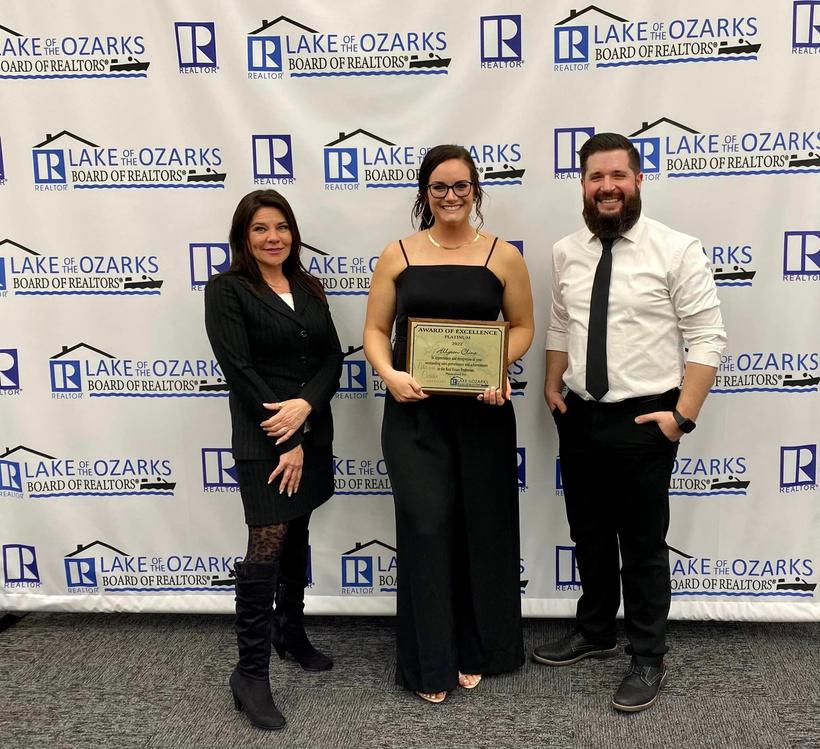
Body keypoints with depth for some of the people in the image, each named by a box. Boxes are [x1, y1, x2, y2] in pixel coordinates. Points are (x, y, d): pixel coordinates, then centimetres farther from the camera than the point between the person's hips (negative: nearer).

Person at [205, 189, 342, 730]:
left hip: (313, 428, 6)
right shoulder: (227, 290, -6)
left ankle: (291, 631, 34)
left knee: (297, 537, 16)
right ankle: (250, 671, 4)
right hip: (263, 436, -6)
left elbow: (332, 356, 5)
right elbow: (239, 370, -13)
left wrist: (305, 406, -14)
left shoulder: (308, 287, 11)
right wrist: (285, 441, -15)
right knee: (267, 546, -7)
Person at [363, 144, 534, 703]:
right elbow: (376, 329, 4)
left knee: (481, 524, 9)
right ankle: (429, 664, 14)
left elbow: (522, 325, 6)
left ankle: (475, 651, 29)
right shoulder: (398, 255, 4)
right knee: (426, 524, -3)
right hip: (415, 411, 0)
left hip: (482, 410, 1)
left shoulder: (503, 256, 3)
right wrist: (389, 374, -15)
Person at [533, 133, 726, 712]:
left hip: (644, 422, -5)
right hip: (579, 419, 5)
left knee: (643, 546, 7)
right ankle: (595, 633, 40)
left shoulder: (677, 250, -10)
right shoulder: (566, 253, 5)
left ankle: (648, 660, 27)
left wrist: (683, 415, -16)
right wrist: (553, 386, 4)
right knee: (590, 538, 19)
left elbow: (708, 338, -11)